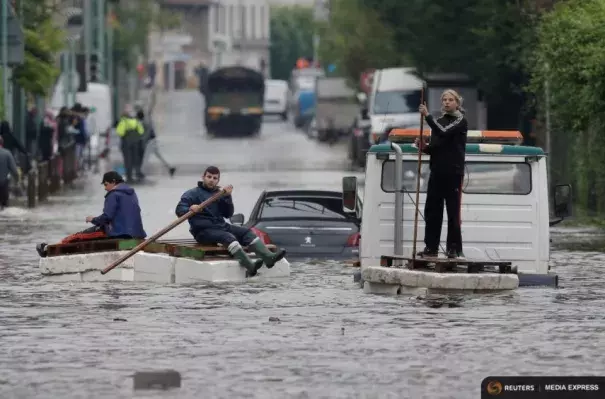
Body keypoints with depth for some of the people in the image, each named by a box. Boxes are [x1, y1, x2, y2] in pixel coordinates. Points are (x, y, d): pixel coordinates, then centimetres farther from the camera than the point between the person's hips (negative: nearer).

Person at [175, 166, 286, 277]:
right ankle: (250, 267, -52)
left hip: (221, 226, 7)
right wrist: (190, 209, -33)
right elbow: (179, 210, -10)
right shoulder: (193, 194, 2)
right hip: (203, 230, -7)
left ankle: (268, 257, -28)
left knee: (247, 232, -10)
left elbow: (228, 214, 13)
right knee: (228, 237, -32)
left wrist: (227, 197, -2)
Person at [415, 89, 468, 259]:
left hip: (453, 173, -7)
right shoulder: (439, 121, 18)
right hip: (437, 172, 7)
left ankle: (454, 248, -3)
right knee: (432, 210, 3)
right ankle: (431, 247, 7)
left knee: (453, 212, -5)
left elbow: (443, 132, -19)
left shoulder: (460, 121, -2)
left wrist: (427, 116, -19)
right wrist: (424, 147, 1)